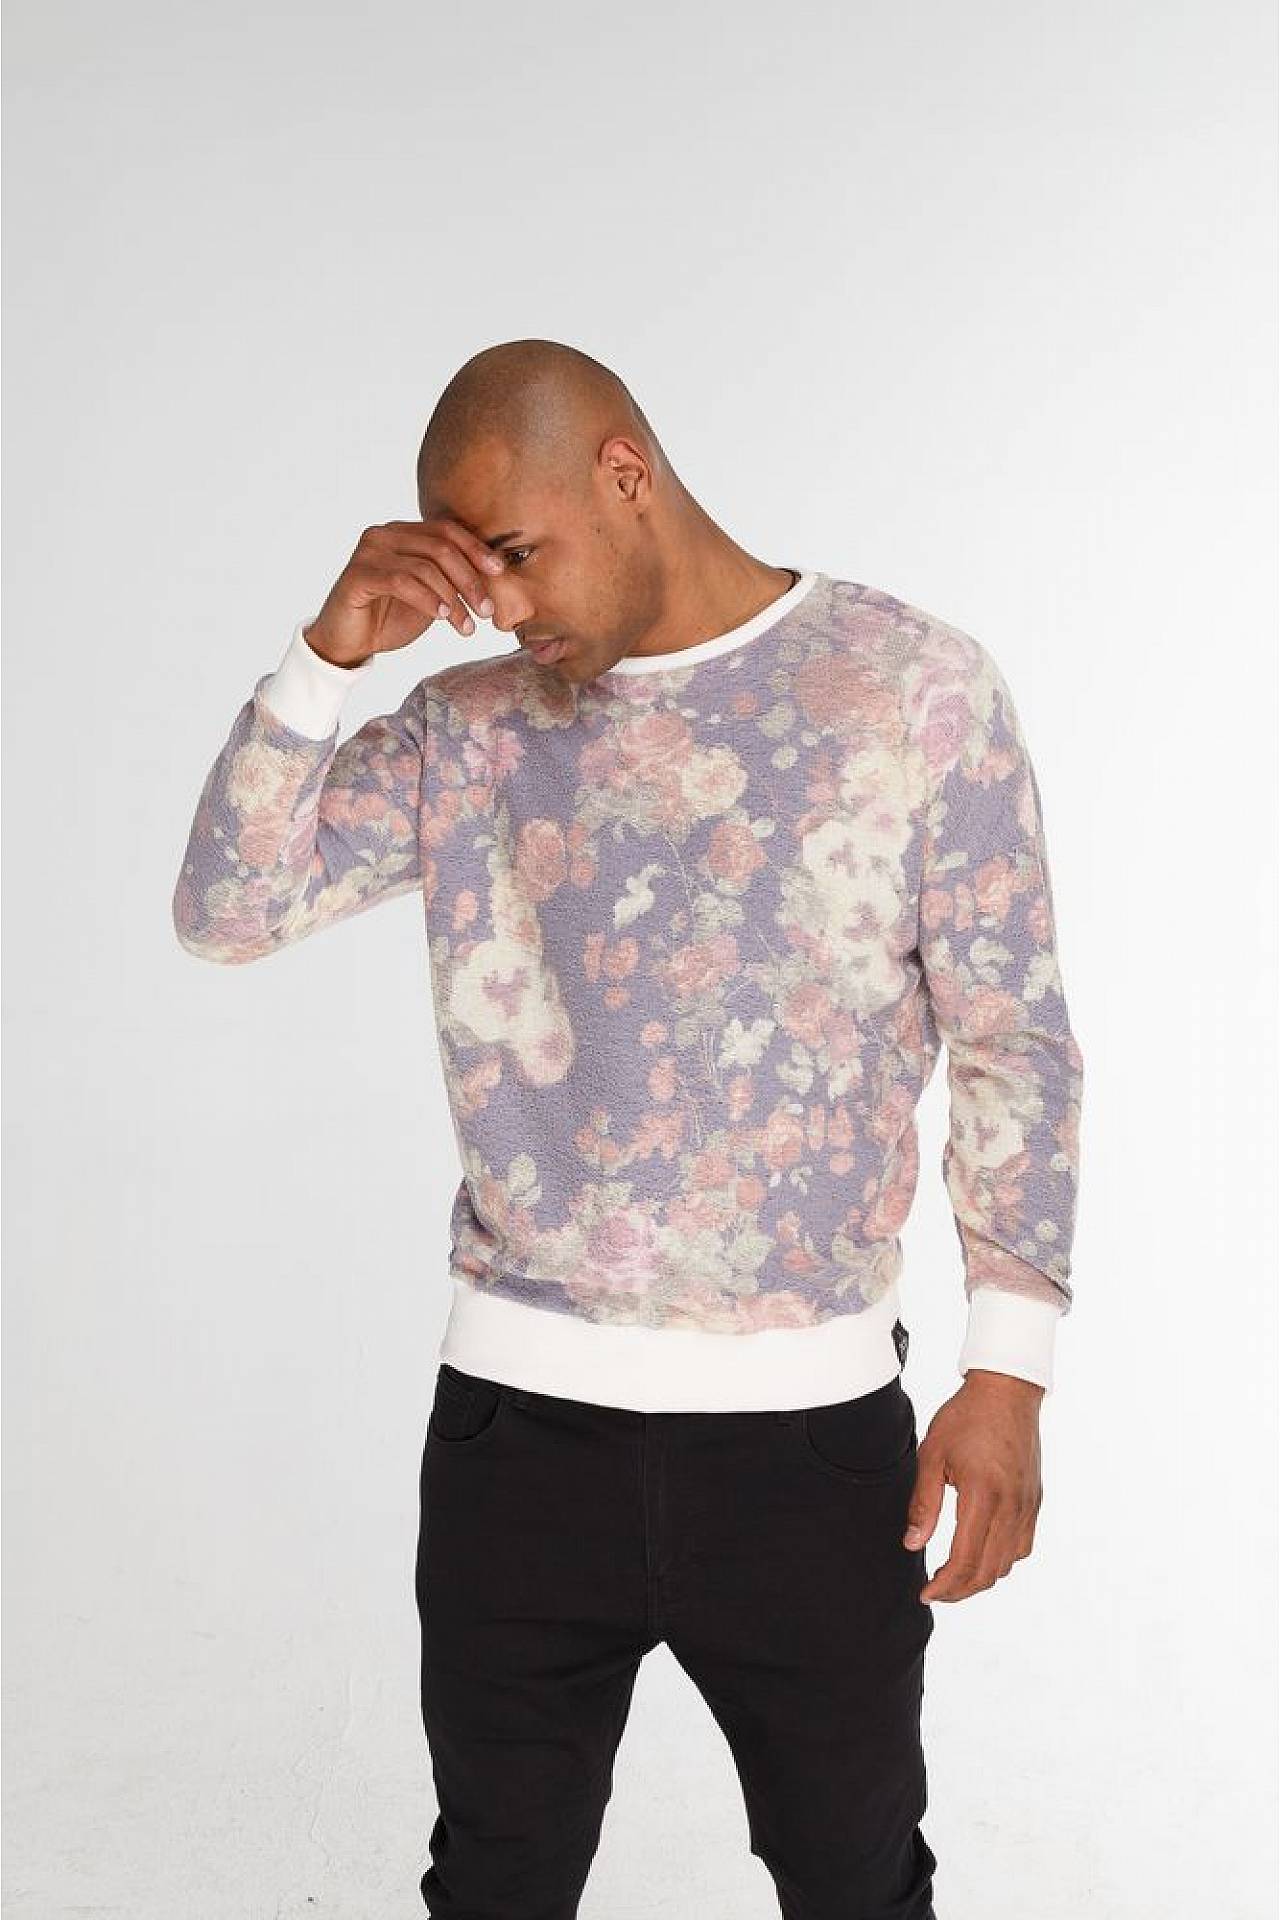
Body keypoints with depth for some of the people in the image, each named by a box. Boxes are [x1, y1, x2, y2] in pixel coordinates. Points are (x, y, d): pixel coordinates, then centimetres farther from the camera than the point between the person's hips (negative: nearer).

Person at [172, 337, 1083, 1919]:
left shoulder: (919, 688, -4)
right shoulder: (472, 727, 4)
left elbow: (1013, 1045, -2)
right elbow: (225, 911, 0)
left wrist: (1007, 1371, -7)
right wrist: (333, 651, -11)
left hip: (812, 1430, -2)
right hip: (519, 1421, 2)